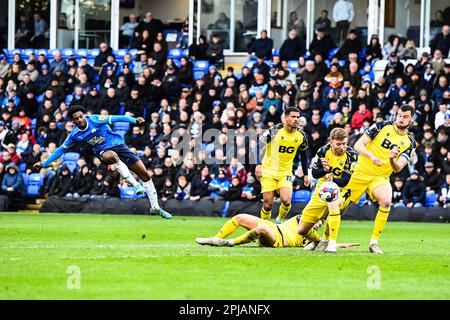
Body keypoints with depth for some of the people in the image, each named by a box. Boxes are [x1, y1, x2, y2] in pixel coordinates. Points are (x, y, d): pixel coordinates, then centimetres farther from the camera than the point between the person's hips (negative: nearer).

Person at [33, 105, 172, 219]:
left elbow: (117, 118, -10)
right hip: (104, 151, 0)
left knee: (145, 174, -4)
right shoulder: (74, 135, -3)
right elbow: (62, 149, 10)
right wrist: (44, 163, 8)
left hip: (119, 145, 0)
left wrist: (135, 120, -24)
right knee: (111, 156, -40)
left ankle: (155, 207, 10)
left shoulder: (96, 120, -11)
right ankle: (135, 185, -39)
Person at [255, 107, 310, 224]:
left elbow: (303, 154, 15)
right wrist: (258, 165, -18)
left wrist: (306, 174, 14)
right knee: (268, 204, -4)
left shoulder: (301, 136, -1)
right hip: (268, 171, -2)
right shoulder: (275, 131, -14)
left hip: (285, 173, 2)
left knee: (286, 201, -16)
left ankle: (280, 220, 13)